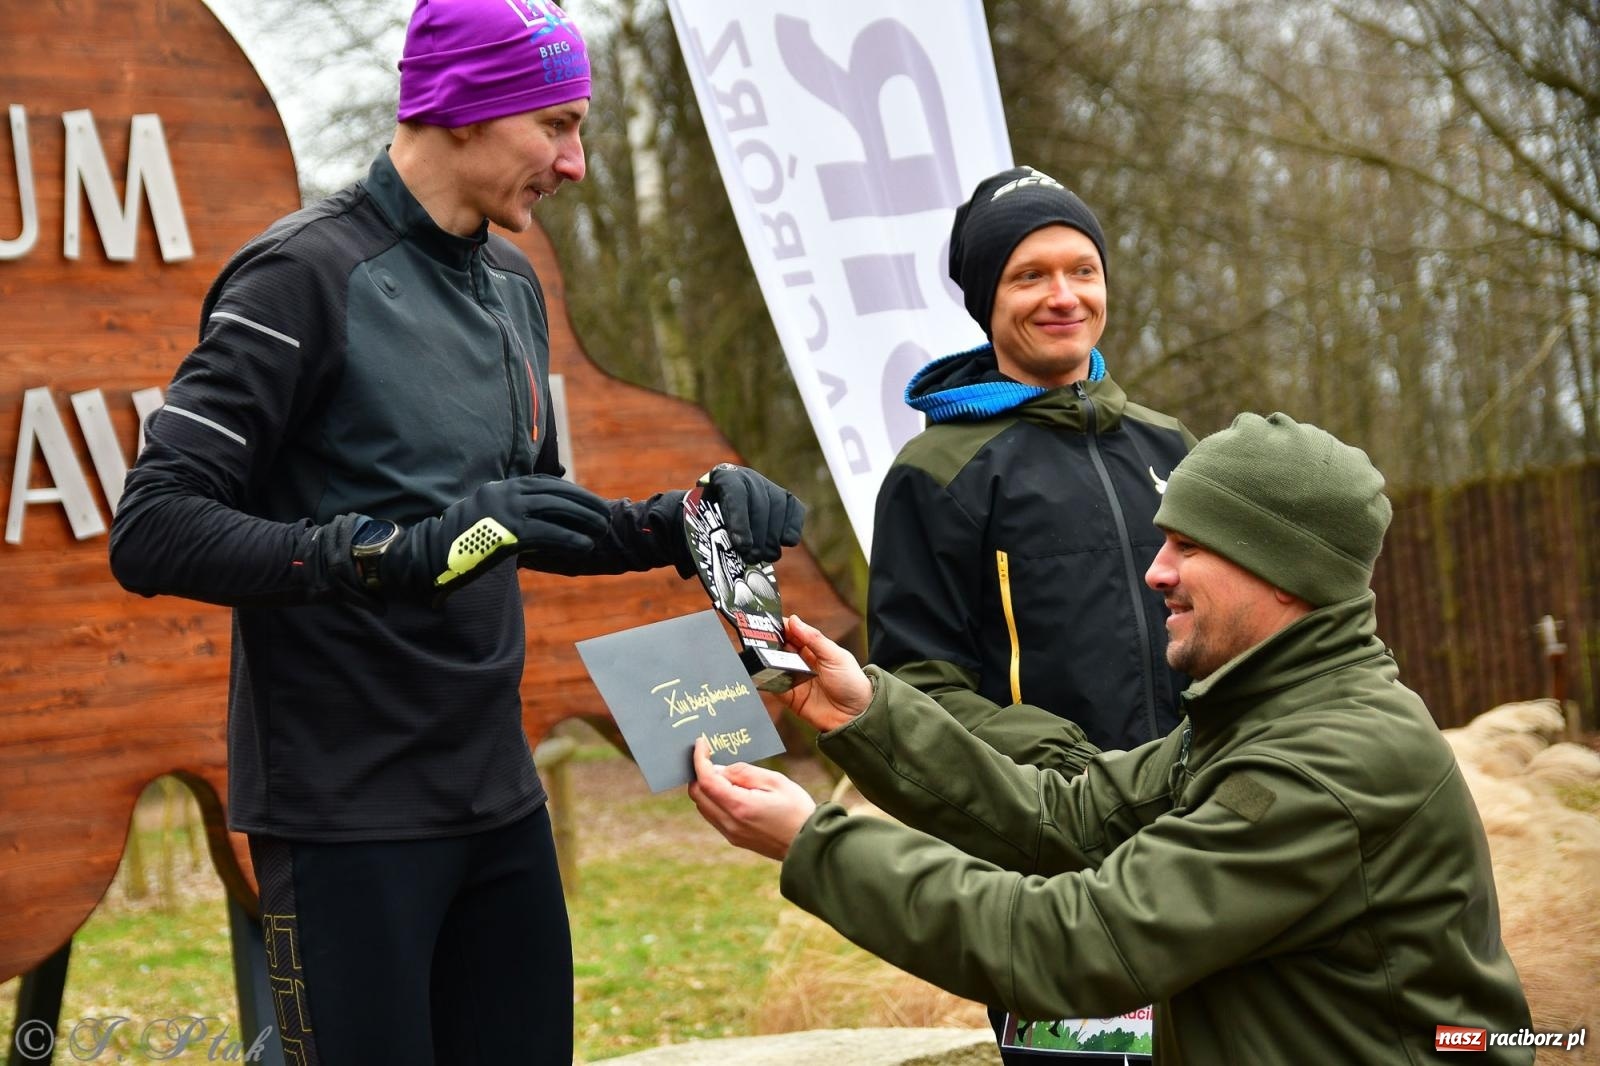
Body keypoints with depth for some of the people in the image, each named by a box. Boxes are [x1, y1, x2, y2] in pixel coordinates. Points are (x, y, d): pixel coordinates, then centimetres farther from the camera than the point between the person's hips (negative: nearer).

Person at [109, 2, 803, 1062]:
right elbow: (153, 532, -19)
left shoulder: (511, 287, 12)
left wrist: (678, 525, 6)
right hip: (349, 813, -7)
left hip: (500, 802, 8)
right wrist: (410, 550, -28)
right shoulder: (310, 273, -12)